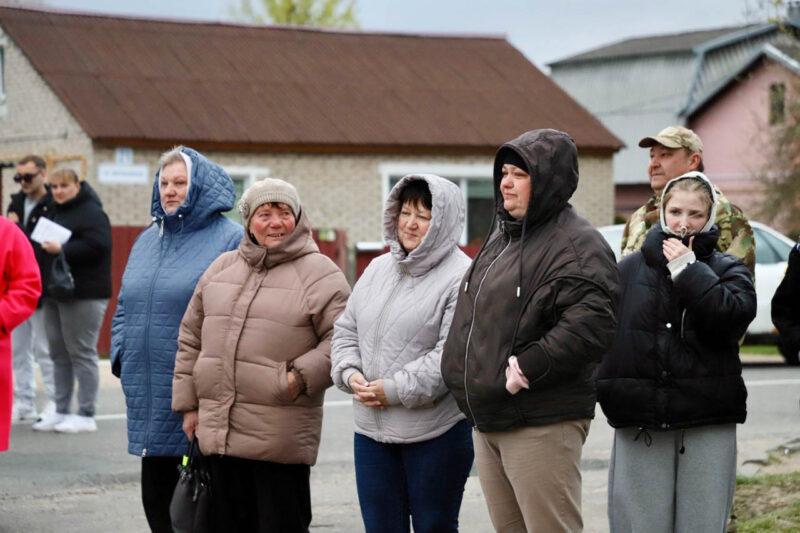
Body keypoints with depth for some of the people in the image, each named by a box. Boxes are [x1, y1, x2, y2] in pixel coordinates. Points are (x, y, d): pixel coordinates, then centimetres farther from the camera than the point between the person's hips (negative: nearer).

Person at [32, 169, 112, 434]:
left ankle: (86, 415, -1)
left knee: (81, 353, -5)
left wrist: (62, 250, -24)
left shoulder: (90, 213, -10)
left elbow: (97, 245, -23)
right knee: (59, 354, 11)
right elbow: (41, 242, 26)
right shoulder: (53, 212, 18)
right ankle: (61, 412, 17)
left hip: (83, 295, -9)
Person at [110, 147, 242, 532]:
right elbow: (125, 307, 23)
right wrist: (121, 356, 9)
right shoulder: (147, 241, 16)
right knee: (155, 493, 12)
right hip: (148, 395, 7)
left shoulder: (229, 240, -7)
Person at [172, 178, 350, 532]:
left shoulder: (320, 274, -2)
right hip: (219, 430, 5)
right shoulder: (221, 269, 14)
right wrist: (188, 403, 14)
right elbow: (191, 339, 18)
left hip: (279, 438, -5)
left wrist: (304, 375, -18)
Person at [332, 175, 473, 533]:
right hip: (371, 428, 7)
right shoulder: (378, 269, 12)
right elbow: (345, 330, 16)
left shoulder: (461, 278, -12)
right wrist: (351, 373, -3)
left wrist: (396, 389, -19)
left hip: (436, 433, -6)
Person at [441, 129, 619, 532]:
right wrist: (467, 374, 15)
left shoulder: (577, 246, -12)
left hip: (541, 426, -9)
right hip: (488, 422, 9)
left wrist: (528, 367, -23)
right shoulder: (501, 237, 17)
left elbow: (589, 326, -25)